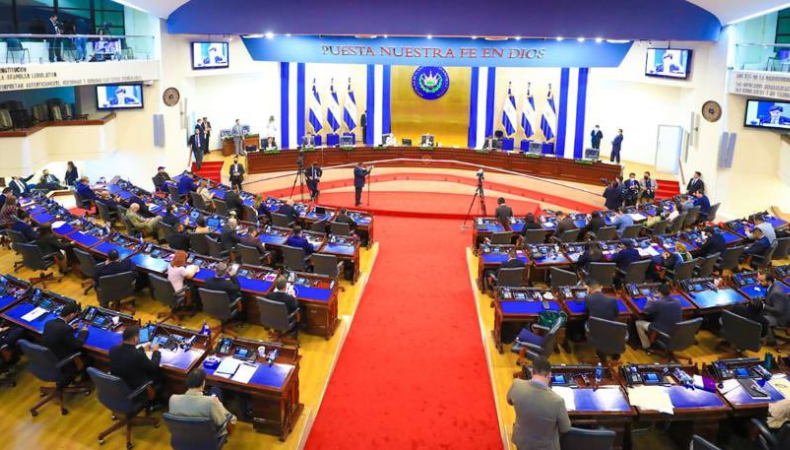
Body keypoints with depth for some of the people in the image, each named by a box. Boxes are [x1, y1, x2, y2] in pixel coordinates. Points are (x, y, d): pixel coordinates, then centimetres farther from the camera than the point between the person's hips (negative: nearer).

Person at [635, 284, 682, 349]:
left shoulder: (657, 303, -24)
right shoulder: (677, 301, -6)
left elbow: (645, 310, -8)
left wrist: (649, 301, 10)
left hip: (662, 331, -7)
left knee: (638, 323, 12)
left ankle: (646, 346, 21)